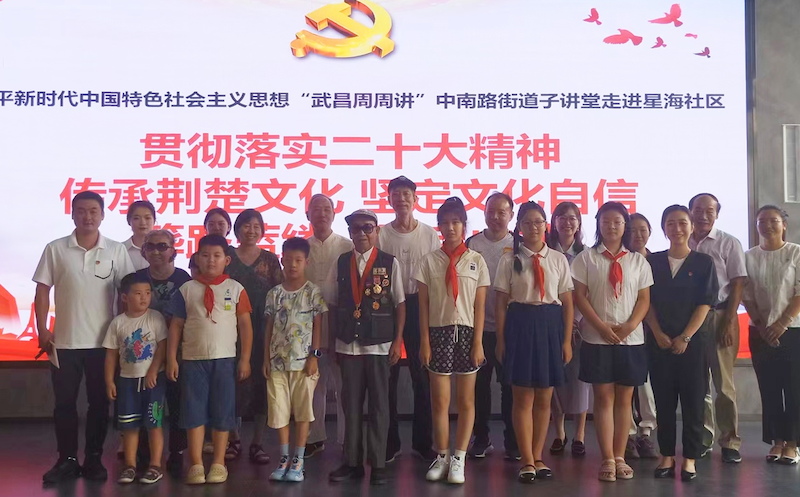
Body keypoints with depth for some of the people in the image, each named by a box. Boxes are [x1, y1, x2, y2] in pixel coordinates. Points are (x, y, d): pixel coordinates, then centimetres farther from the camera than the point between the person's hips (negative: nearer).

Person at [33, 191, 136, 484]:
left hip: (103, 342, 0)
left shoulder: (116, 251, -1)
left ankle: (94, 459, 20)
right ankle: (67, 460, 19)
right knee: (64, 403, 7)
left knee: (99, 403, 8)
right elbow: (42, 290, 3)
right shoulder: (55, 249, 0)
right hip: (64, 341, 0)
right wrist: (42, 330, -2)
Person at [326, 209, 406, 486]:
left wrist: (398, 341, -3)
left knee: (379, 405, 5)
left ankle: (378, 464, 14)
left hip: (379, 345, -2)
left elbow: (400, 305, 1)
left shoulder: (390, 263, -1)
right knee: (351, 404, 8)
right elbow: (333, 305, 9)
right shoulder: (340, 263, 6)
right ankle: (352, 462, 17)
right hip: (348, 345, 2)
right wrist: (335, 341, 6)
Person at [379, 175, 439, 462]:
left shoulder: (430, 235, 3)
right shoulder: (381, 234, 1)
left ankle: (422, 441, 19)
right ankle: (389, 441, 19)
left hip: (420, 306, 0)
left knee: (422, 376, 6)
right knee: (387, 376, 6)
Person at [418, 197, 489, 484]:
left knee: (466, 401, 4)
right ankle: (441, 457, 15)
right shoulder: (430, 261, 3)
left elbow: (480, 306, 1)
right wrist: (424, 341, -4)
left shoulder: (476, 261, 3)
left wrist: (478, 342, -5)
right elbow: (423, 305, 2)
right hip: (439, 333, 0)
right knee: (440, 401, 2)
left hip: (466, 333, 0)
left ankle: (459, 458, 13)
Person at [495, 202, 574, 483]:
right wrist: (501, 340, -3)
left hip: (551, 325, 2)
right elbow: (501, 303, 1)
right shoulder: (510, 260, 1)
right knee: (523, 398, 1)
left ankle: (537, 457, 22)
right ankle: (528, 462, 12)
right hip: (520, 325, -2)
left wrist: (567, 340, 2)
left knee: (544, 398, 9)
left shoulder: (558, 259, 6)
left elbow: (567, 303, 6)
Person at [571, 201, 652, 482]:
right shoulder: (586, 258, 2)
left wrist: (631, 325, -11)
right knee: (604, 398, 0)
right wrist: (601, 326, -12)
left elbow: (644, 299, 5)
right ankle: (607, 460, 5)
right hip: (597, 339, -2)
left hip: (631, 339, 2)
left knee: (624, 398, 6)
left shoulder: (638, 261, 8)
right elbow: (579, 296, -3)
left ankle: (620, 458, 14)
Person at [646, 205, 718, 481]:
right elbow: (648, 301, 4)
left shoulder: (704, 263, 2)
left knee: (693, 401, 2)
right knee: (663, 401, 5)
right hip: (660, 341, 1)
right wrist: (659, 335, -8)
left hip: (693, 341, -1)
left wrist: (685, 337, -10)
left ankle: (690, 458, 11)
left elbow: (705, 304, -3)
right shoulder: (653, 262, 6)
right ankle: (667, 456, 14)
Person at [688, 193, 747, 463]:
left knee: (724, 382, 0)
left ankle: (729, 441, 9)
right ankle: (703, 438, 16)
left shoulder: (729, 243, 1)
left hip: (719, 316, -2)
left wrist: (728, 323, -9)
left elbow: (737, 284, -2)